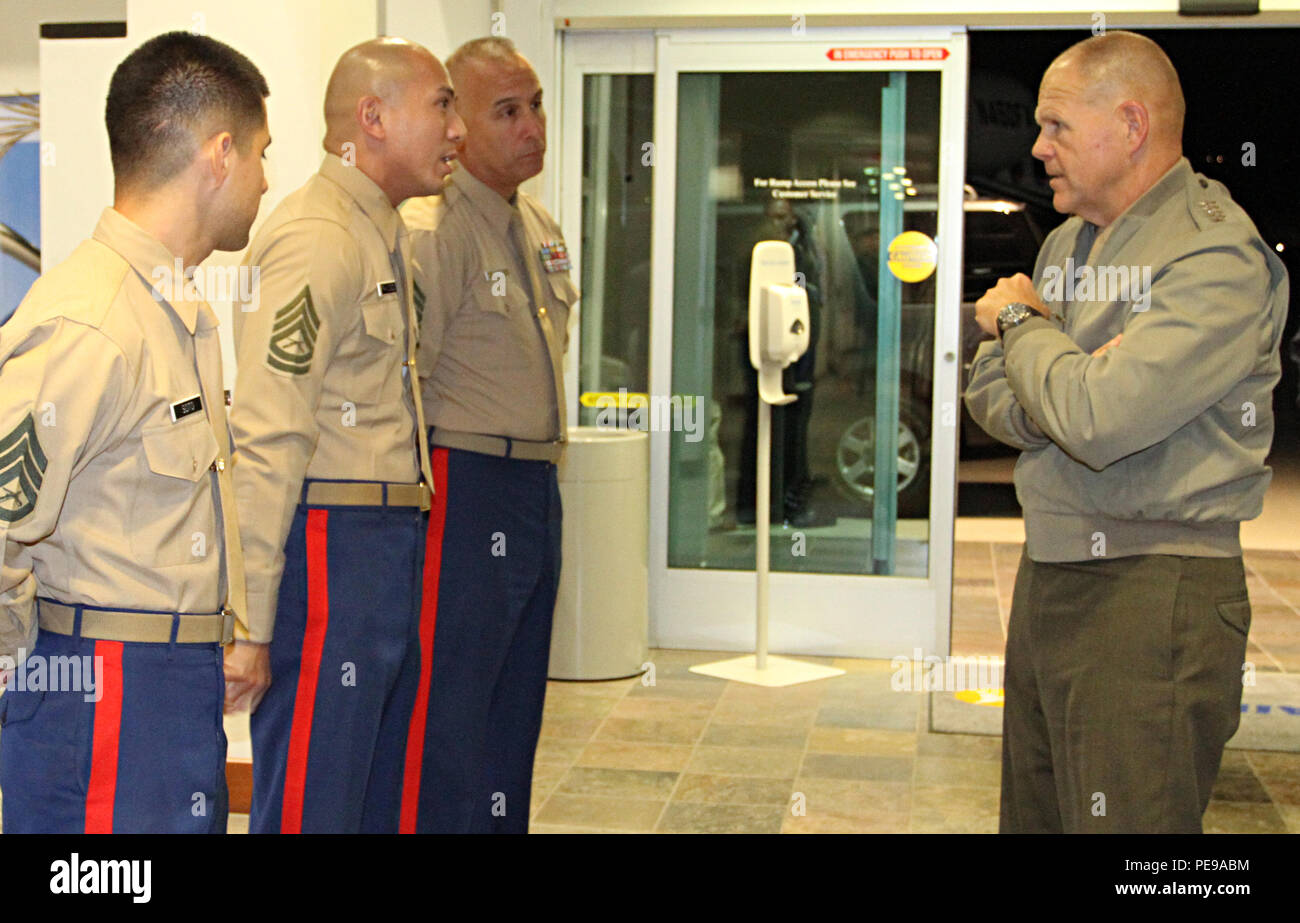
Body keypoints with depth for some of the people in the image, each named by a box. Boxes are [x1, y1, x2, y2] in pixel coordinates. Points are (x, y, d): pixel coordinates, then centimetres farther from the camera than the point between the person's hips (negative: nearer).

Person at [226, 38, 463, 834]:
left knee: (382, 797, 16)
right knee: (311, 804, -2)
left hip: (393, 550, 10)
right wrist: (251, 625, -22)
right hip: (331, 550, -10)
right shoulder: (314, 240, -14)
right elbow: (267, 443, -20)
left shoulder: (389, 236, 18)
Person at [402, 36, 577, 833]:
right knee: (450, 711, -4)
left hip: (537, 488, 9)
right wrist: (422, 491, -15)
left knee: (516, 701, 16)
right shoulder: (433, 230, -14)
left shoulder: (541, 228, 14)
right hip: (466, 485, -9)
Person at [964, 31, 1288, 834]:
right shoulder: (1066, 246, 15)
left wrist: (1023, 321, -7)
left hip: (1156, 593, -8)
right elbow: (989, 395, 12)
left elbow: (1099, 422, -25)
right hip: (1048, 575, 9)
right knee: (1032, 815, 15)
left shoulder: (1219, 258, -15)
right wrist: (1063, 390, -11)